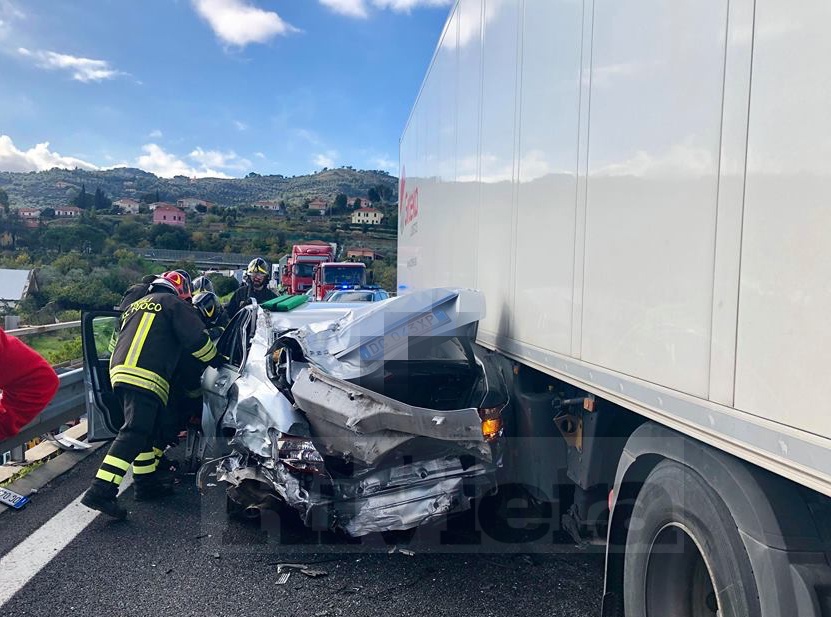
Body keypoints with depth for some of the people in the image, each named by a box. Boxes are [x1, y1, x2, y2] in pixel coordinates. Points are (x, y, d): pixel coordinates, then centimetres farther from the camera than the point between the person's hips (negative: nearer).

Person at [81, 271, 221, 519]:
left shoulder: (135, 306, 31)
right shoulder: (174, 304, 7)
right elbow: (197, 339, -1)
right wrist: (216, 360, 13)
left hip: (119, 371, 9)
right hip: (146, 376, -9)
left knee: (149, 429, 18)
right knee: (134, 432, -14)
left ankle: (146, 482, 23)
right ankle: (101, 491, -22)